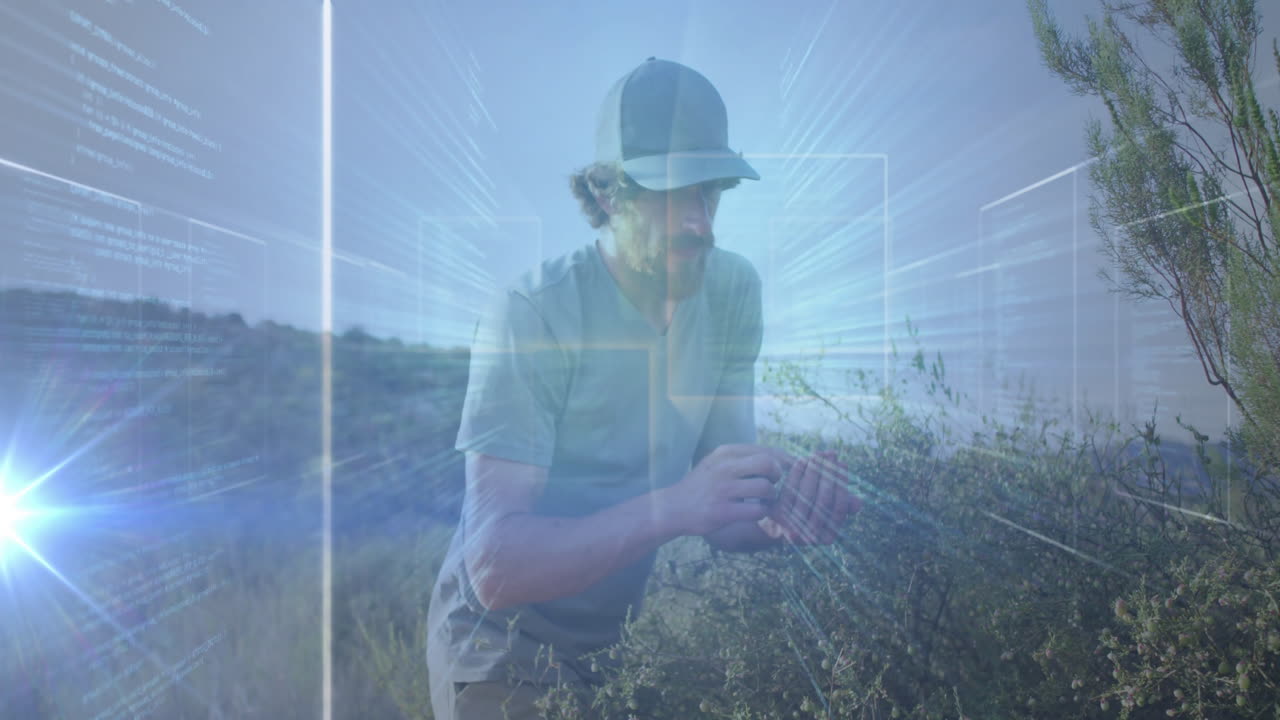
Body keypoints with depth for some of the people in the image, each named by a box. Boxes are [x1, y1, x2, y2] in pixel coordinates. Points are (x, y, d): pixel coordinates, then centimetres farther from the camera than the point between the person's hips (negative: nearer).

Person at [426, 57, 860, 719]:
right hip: (505, 660, -4)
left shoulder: (733, 290, -8)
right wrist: (670, 507, -41)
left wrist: (778, 514, -28)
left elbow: (716, 518, -7)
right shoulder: (533, 316, -25)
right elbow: (495, 566, -30)